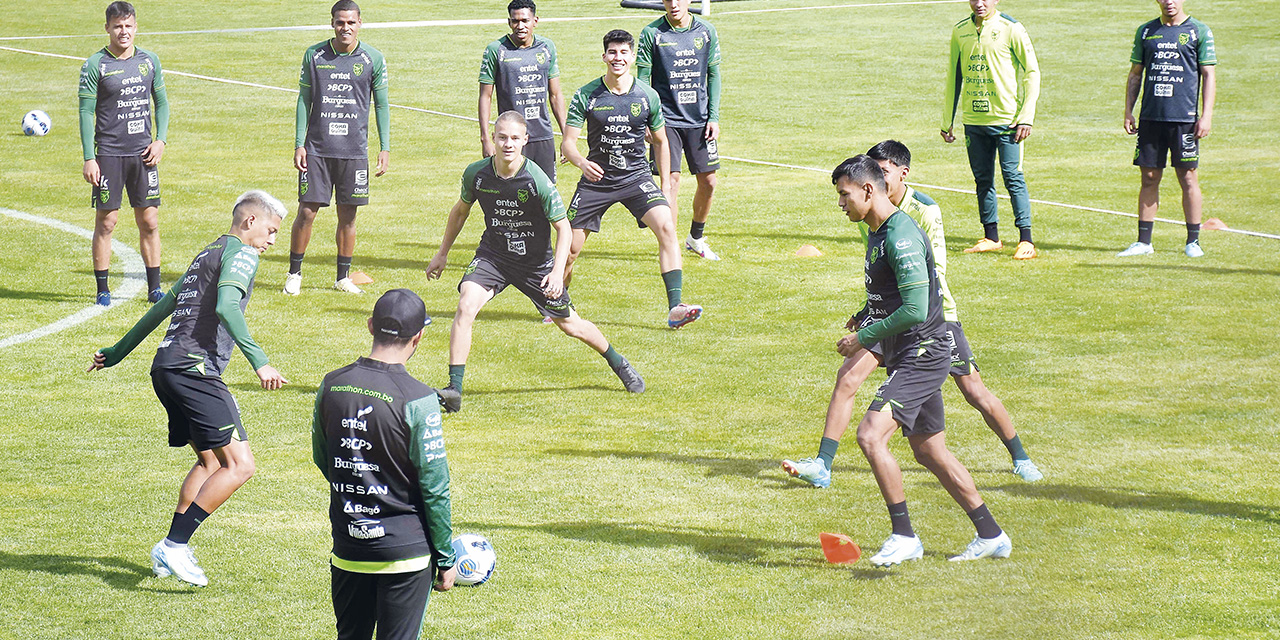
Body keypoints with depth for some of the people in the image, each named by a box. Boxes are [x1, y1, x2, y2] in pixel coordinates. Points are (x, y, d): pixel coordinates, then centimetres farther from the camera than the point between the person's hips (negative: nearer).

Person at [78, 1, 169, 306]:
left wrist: (160, 140, 3)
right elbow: (86, 112, -4)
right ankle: (102, 290, 8)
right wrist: (89, 158, -9)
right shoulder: (95, 65, -4)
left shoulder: (149, 61, 8)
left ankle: (154, 288, 12)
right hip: (108, 153, -3)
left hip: (143, 154, 3)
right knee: (106, 222, 0)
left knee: (149, 222, 4)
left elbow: (162, 103, 17)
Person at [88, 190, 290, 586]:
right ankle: (174, 546, -16)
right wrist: (258, 361, -28)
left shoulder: (208, 254, 26)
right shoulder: (240, 253, -2)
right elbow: (226, 306, -21)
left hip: (166, 367, 10)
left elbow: (162, 307, 33)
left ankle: (171, 551, 16)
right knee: (239, 466, -12)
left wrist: (119, 352, 42)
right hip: (194, 368, -10)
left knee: (210, 462, 20)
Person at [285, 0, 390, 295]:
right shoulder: (314, 55, 2)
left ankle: (343, 278, 18)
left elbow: (381, 106, 7)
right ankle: (294, 274, 12)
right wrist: (299, 143, 0)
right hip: (317, 148, 0)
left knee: (348, 215, 5)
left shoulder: (373, 59, 2)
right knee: (306, 212, -3)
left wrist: (385, 148, 2)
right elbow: (304, 100, 7)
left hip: (354, 150, 1)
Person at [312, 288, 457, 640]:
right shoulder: (418, 400, -17)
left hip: (347, 545, 5)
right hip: (405, 549, -4)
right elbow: (435, 487, -12)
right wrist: (446, 558, -2)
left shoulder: (331, 386, -2)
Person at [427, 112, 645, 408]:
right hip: (493, 254, 2)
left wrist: (558, 271, -27)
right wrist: (442, 253, 14)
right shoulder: (476, 173, -15)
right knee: (466, 305, -24)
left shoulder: (537, 181, -24)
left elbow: (564, 228, -15)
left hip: (536, 261, -2)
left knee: (570, 324, 13)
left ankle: (617, 362, 41)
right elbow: (461, 210, 7)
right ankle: (454, 389, -19)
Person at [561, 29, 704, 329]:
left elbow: (660, 142, 11)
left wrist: (666, 188, 8)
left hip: (636, 177, 0)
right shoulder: (586, 96, -5)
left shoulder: (647, 96, -1)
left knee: (666, 227, -23)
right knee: (569, 249, -1)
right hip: (596, 179, 0)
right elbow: (567, 141, -5)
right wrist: (582, 162, -27)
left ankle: (675, 309, -26)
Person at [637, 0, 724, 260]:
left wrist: (713, 117, 3)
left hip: (699, 119, 3)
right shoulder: (652, 33, -5)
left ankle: (696, 238, 28)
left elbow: (713, 75, 9)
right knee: (671, 181, -9)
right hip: (666, 119, -3)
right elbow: (643, 79, -2)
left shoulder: (706, 31, 3)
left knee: (708, 182, 6)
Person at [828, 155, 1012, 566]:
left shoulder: (901, 237, -20)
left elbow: (915, 309, -25)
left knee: (870, 435, -21)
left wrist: (864, 338, -18)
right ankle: (991, 537, 24)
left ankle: (904, 536, -13)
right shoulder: (877, 233, 12)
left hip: (922, 355, -11)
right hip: (907, 358, 11)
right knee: (930, 452, 16)